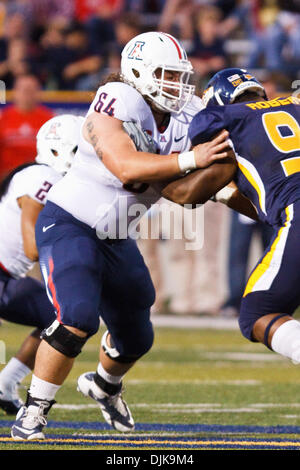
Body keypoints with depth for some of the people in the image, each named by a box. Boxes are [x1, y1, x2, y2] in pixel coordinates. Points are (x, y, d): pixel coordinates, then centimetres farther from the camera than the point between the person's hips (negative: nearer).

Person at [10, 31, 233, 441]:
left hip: (116, 239, 8)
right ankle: (33, 412, -12)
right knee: (77, 319, -27)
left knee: (135, 338, 18)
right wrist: (191, 159, -39)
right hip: (68, 224, -8)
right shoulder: (116, 105, -23)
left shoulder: (184, 121, -2)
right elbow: (126, 167, -35)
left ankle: (103, 385, 52)